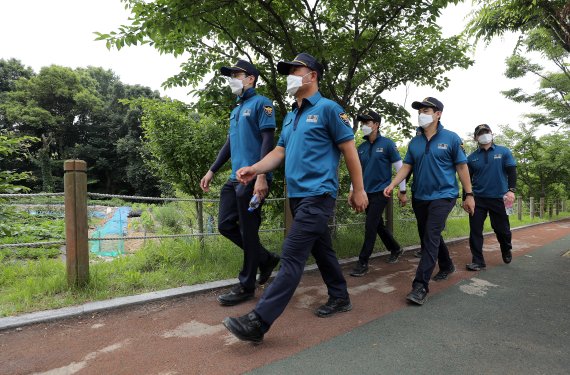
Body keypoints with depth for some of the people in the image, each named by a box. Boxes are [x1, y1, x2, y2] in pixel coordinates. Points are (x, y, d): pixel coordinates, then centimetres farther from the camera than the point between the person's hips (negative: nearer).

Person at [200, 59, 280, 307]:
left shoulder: (261, 104, -4)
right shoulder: (236, 110, 21)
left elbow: (268, 141, -13)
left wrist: (261, 177, -22)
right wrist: (212, 171, 21)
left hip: (252, 180, -9)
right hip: (235, 179, 9)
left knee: (248, 232, -1)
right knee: (225, 225, 9)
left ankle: (246, 286, 14)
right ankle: (266, 258, 25)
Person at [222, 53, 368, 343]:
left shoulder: (328, 109, -4)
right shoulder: (290, 117, 19)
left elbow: (349, 150, -4)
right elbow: (280, 152, 14)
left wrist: (358, 190, -4)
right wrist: (255, 169, -4)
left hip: (317, 194, -8)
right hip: (297, 195, 9)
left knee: (292, 256, -12)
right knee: (321, 249, 17)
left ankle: (258, 322, -12)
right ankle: (340, 298, 33)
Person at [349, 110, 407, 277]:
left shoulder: (387, 144, -8)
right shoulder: (362, 147, 8)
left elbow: (400, 167, -5)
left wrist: (402, 191, -6)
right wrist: (352, 190, 11)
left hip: (380, 192, -6)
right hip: (366, 192, 6)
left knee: (370, 227, -9)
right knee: (378, 225, 15)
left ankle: (363, 263, -2)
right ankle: (396, 249, 37)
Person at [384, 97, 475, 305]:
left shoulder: (451, 138, -5)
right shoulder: (415, 142, 6)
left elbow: (462, 167, -3)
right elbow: (406, 166, 5)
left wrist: (469, 195, -2)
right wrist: (392, 184, -11)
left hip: (443, 196, -5)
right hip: (419, 196, 6)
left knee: (431, 238, -14)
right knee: (428, 237, 17)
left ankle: (421, 286, -15)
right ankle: (446, 266, 41)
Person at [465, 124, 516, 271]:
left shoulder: (503, 152, 4)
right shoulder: (472, 157, 7)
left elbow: (511, 172, 1)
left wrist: (511, 190, -12)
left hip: (498, 198, -1)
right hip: (478, 199, 1)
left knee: (501, 228, 8)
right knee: (475, 230, -3)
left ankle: (506, 251, 38)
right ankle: (478, 261, 5)